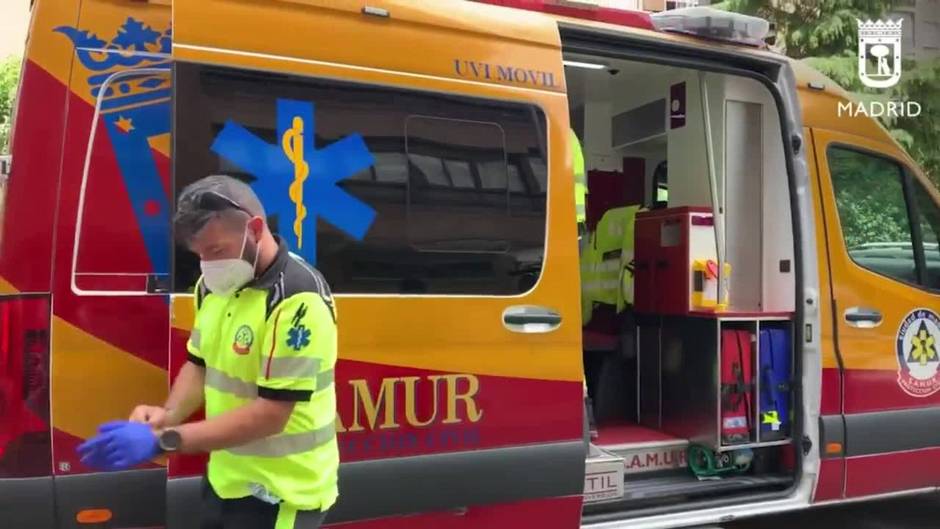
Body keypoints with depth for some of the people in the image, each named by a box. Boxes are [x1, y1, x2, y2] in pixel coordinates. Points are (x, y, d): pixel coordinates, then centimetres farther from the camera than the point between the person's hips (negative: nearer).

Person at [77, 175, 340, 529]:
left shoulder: (298, 298, -25)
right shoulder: (214, 284, 1)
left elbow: (271, 414, -26)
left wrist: (162, 440, -26)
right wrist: (168, 415, -7)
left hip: (280, 491, -7)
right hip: (225, 479, 7)